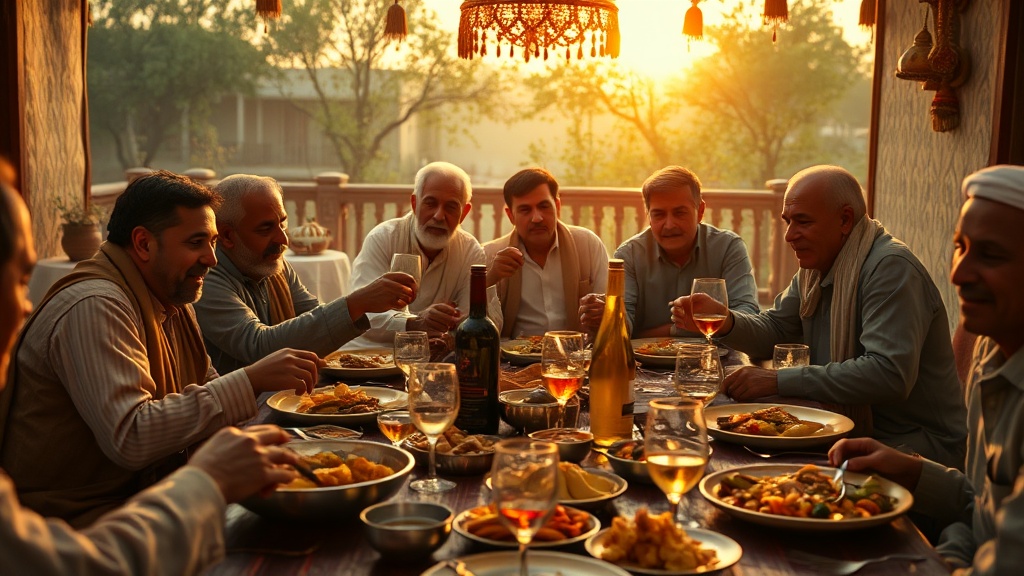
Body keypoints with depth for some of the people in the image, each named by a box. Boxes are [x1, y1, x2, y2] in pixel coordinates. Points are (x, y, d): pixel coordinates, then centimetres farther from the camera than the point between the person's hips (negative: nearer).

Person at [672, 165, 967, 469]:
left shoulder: (891, 268, -20)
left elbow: (889, 374, -30)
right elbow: (776, 329, 15)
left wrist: (779, 381, -28)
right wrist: (724, 322, -8)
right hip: (850, 428, 8)